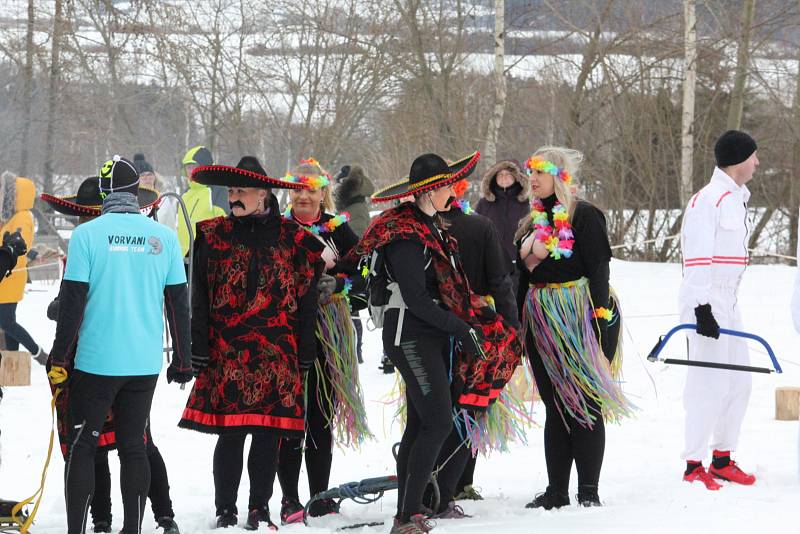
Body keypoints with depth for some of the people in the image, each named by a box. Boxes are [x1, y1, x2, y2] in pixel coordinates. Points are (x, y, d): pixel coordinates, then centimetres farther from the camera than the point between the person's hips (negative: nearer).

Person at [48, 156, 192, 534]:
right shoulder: (164, 237, 2)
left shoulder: (87, 235, -8)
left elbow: (71, 302, -8)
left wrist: (60, 361, -2)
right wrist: (183, 360, 13)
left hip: (96, 361, -3)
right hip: (145, 362, 3)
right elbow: (178, 303, 6)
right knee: (133, 446, 11)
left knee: (81, 447, 6)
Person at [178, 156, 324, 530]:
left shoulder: (293, 239, 5)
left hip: (278, 355, 1)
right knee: (230, 433, -3)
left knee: (269, 433, 3)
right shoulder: (214, 235, 4)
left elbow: (306, 300, 7)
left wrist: (305, 355, 4)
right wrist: (200, 350, -3)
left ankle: (260, 509, 15)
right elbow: (200, 299, 3)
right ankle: (225, 511, 7)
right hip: (226, 352, -1)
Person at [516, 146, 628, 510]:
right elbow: (524, 275, 21)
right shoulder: (533, 222, 16)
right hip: (542, 322, 7)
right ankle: (557, 491, 12)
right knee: (555, 407, 9)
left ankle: (589, 491, 2)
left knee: (584, 405, -3)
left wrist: (599, 317, -19)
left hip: (580, 317, -7)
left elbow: (598, 268, -12)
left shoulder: (583, 215, -7)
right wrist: (517, 321, 18)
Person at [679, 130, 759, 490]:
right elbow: (697, 258, -20)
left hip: (728, 302, 10)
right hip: (705, 302, -10)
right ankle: (694, 465, -4)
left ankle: (722, 460, 21)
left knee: (739, 381, 12)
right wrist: (703, 307, -25)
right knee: (711, 383, -10)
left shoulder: (736, 199, 16)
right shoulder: (708, 200, -15)